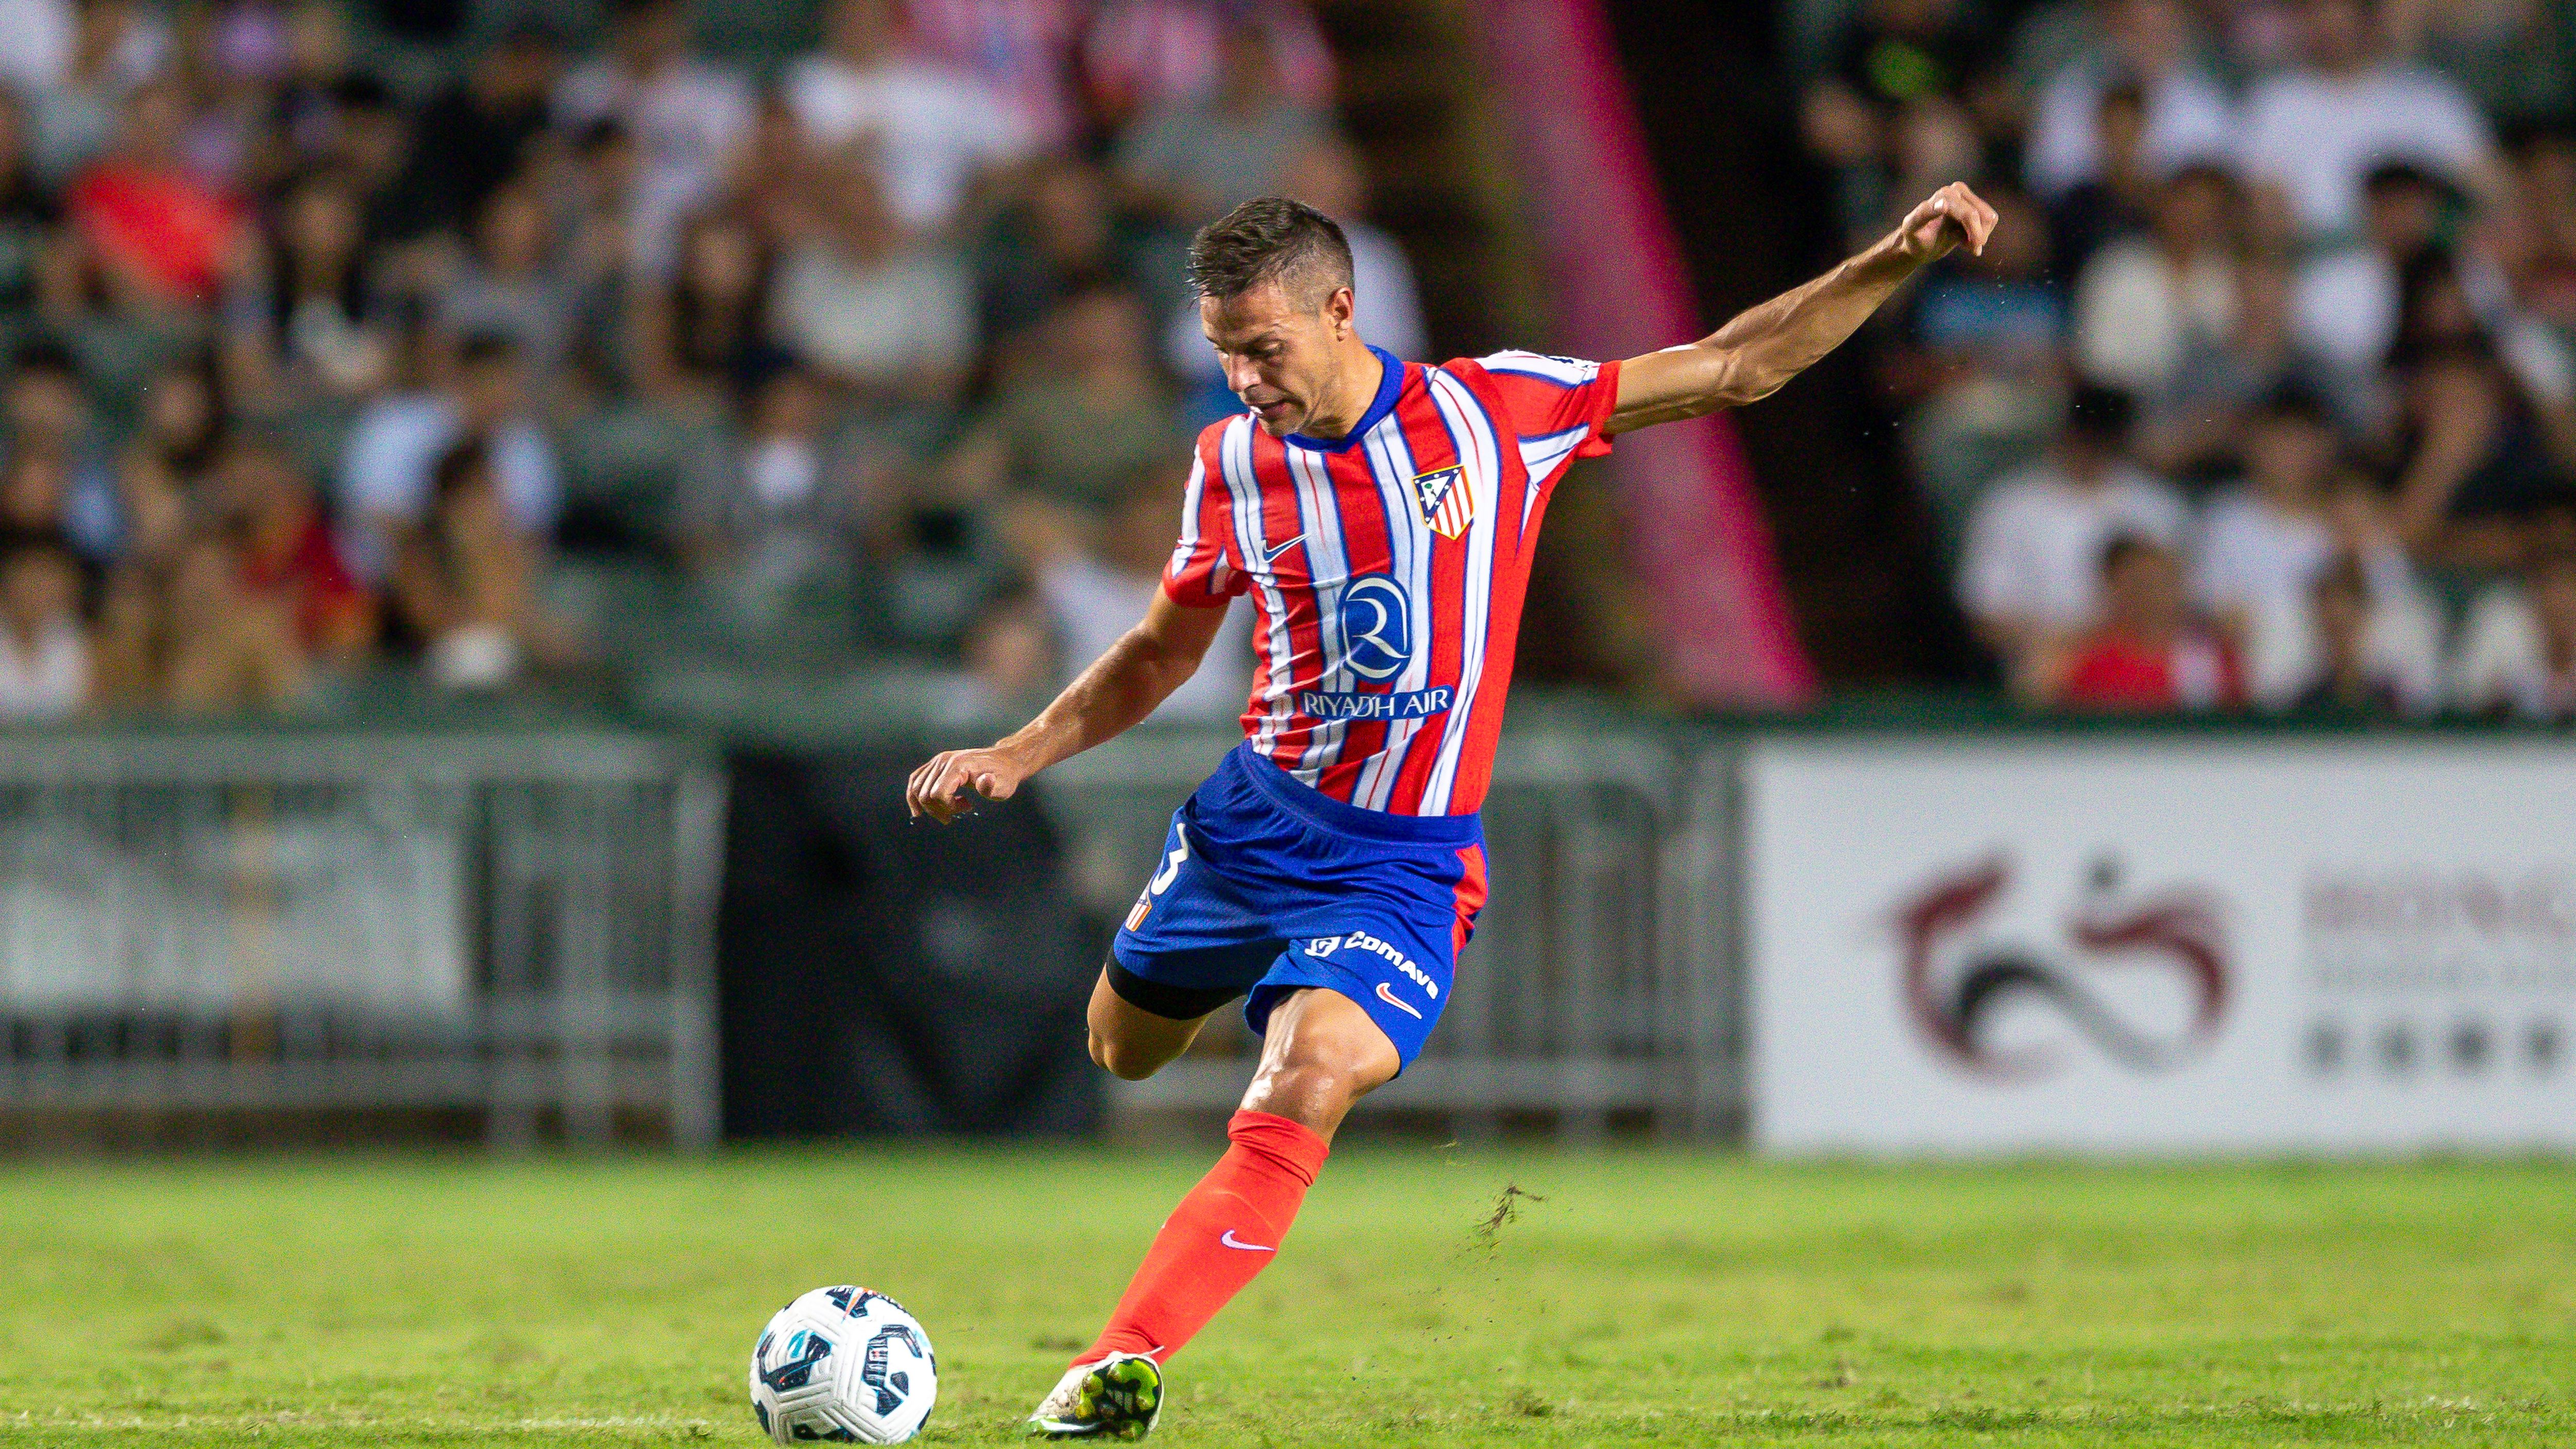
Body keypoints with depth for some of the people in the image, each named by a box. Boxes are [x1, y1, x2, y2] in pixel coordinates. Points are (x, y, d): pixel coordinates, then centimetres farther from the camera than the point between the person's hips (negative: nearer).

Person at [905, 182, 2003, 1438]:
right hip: (1253, 814, 4)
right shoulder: (1233, 464, -2)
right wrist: (1017, 755, 4)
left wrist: (1894, 262, -7)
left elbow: (1733, 370, 1)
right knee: (1123, 1049, 20)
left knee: (1311, 1083, -27)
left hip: (1405, 864, -4)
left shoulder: (1496, 408, -8)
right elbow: (1163, 653, 15)